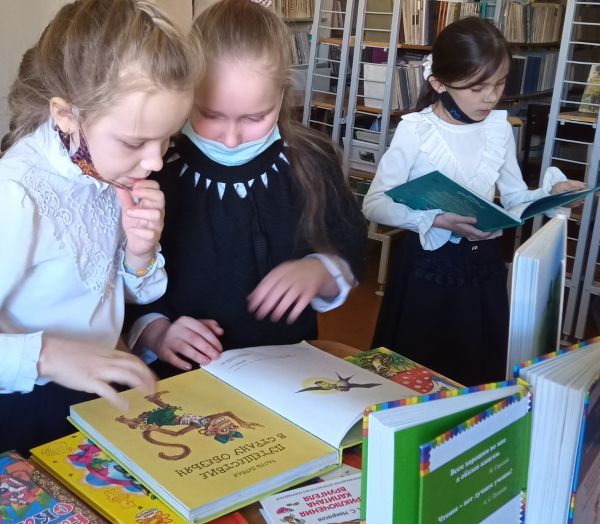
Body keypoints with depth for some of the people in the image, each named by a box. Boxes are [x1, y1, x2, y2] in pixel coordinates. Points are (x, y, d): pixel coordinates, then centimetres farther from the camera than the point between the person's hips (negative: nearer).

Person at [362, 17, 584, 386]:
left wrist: (551, 193, -12)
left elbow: (514, 198, 8)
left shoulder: (500, 127, 1)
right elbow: (375, 205, -16)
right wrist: (439, 221, -26)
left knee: (481, 371, 15)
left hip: (484, 264, 5)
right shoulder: (416, 130, -15)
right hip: (429, 264, -4)